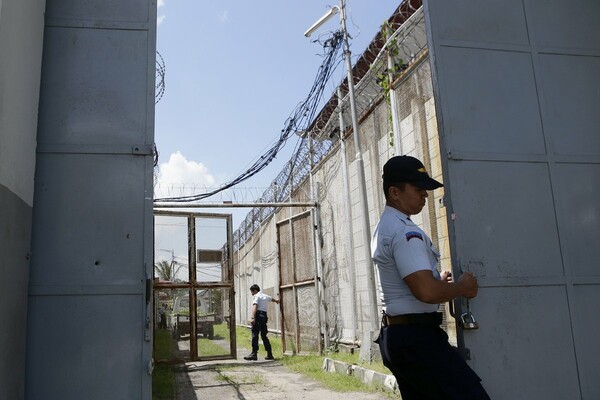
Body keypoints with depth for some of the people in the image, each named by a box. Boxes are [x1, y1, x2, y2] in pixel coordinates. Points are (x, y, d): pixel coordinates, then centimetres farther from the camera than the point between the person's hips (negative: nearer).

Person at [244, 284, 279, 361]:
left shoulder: (257, 296, -1)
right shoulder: (266, 296, 23)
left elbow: (255, 307, -16)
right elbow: (272, 299, 46)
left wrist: (253, 318, -27)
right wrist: (277, 301, 69)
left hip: (258, 315, -8)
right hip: (264, 316, 8)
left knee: (255, 335, -11)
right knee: (264, 336, 13)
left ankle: (254, 353, -18)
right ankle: (269, 354, 14)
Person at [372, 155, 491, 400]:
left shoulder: (383, 229, 17)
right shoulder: (404, 231, -15)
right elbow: (426, 292, -25)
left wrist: (439, 282, 16)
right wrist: (462, 287, -8)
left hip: (393, 334, 11)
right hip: (416, 337, -10)